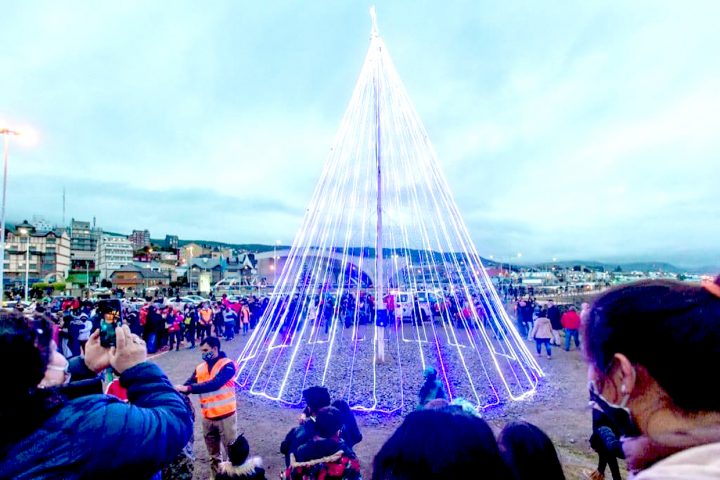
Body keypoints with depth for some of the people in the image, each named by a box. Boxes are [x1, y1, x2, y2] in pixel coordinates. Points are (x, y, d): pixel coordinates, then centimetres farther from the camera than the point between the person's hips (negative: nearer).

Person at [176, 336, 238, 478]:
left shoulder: (227, 365, -15)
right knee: (213, 454, 21)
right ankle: (216, 475, 39)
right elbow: (187, 385, -2)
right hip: (207, 417, 5)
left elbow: (214, 384, -28)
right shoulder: (200, 368, 3)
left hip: (225, 416, -5)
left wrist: (189, 388, -32)